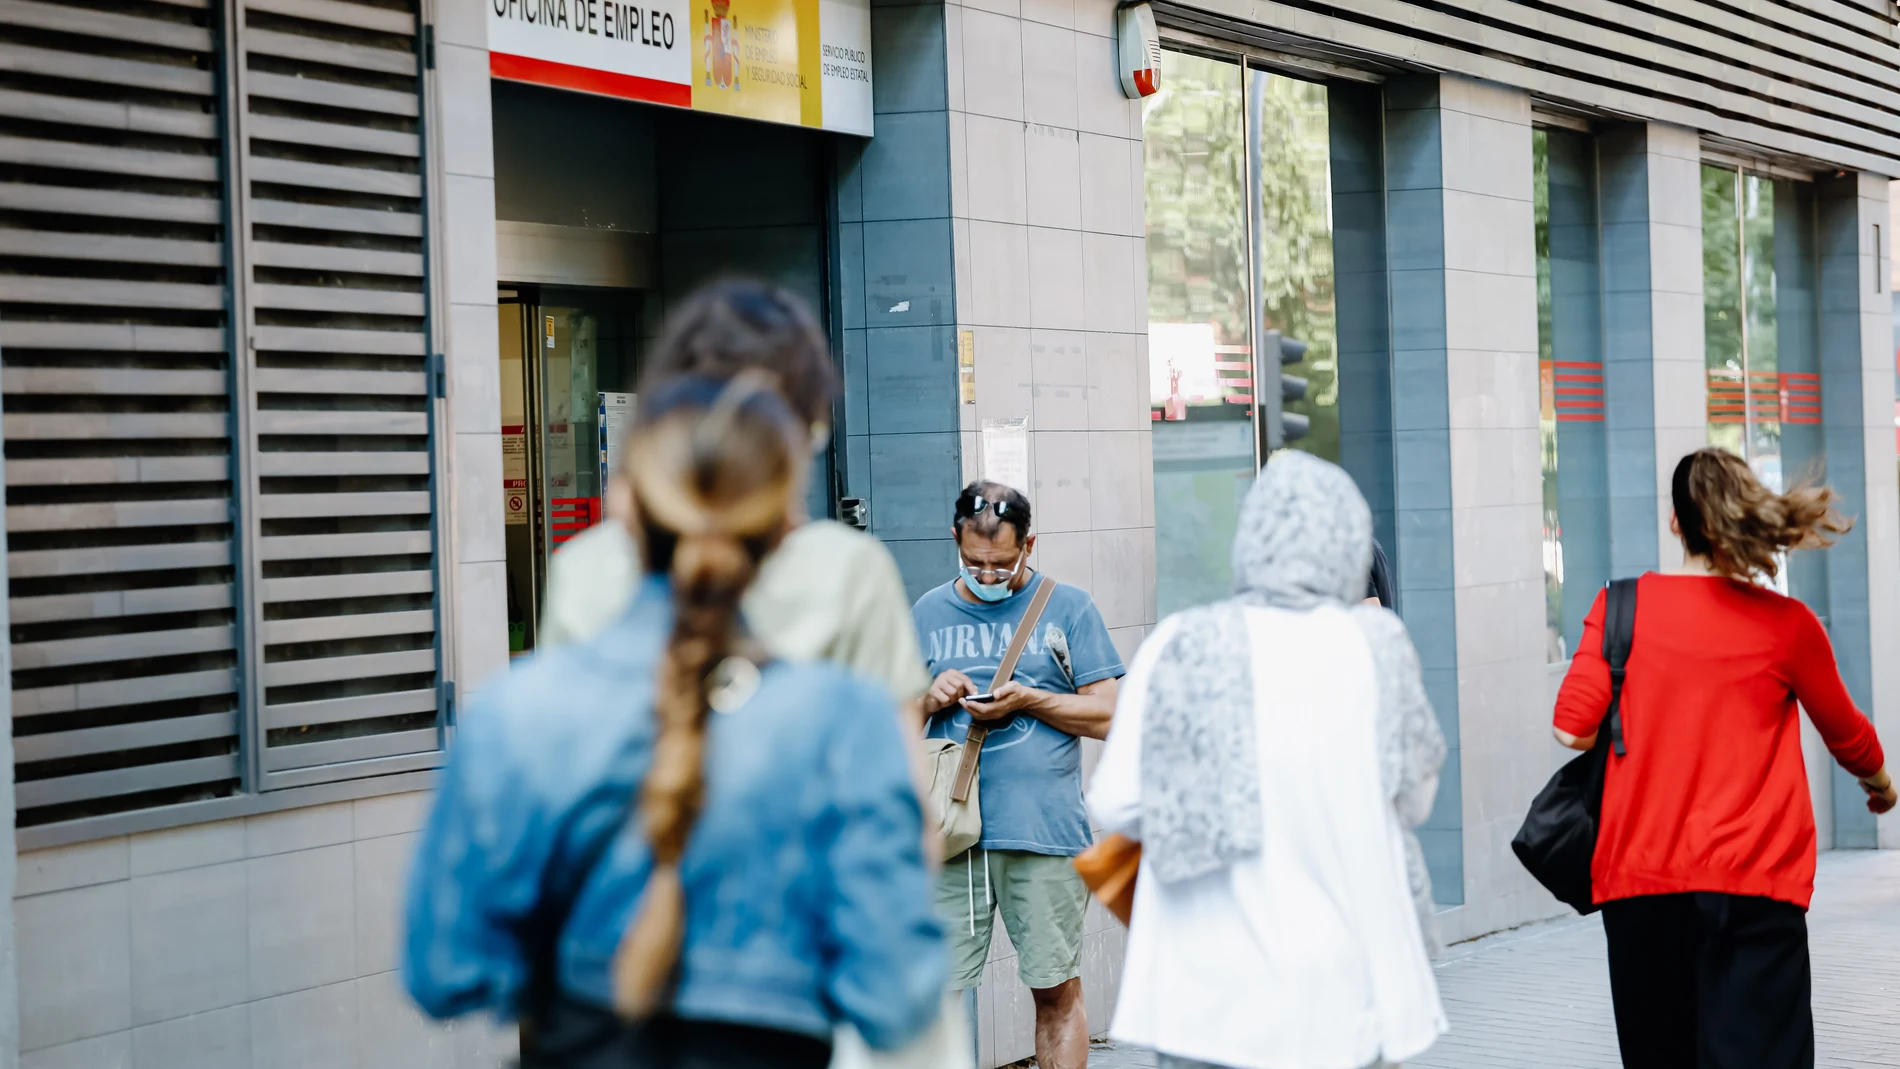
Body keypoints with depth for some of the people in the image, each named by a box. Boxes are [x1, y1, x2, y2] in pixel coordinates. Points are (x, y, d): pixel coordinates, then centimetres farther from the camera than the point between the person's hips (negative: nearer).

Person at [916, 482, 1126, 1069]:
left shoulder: (1068, 608, 6)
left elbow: (1105, 715, 3)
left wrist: (1027, 699, -10)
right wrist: (930, 698, -3)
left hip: (1045, 831, -2)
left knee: (1057, 991, 3)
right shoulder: (929, 612, 14)